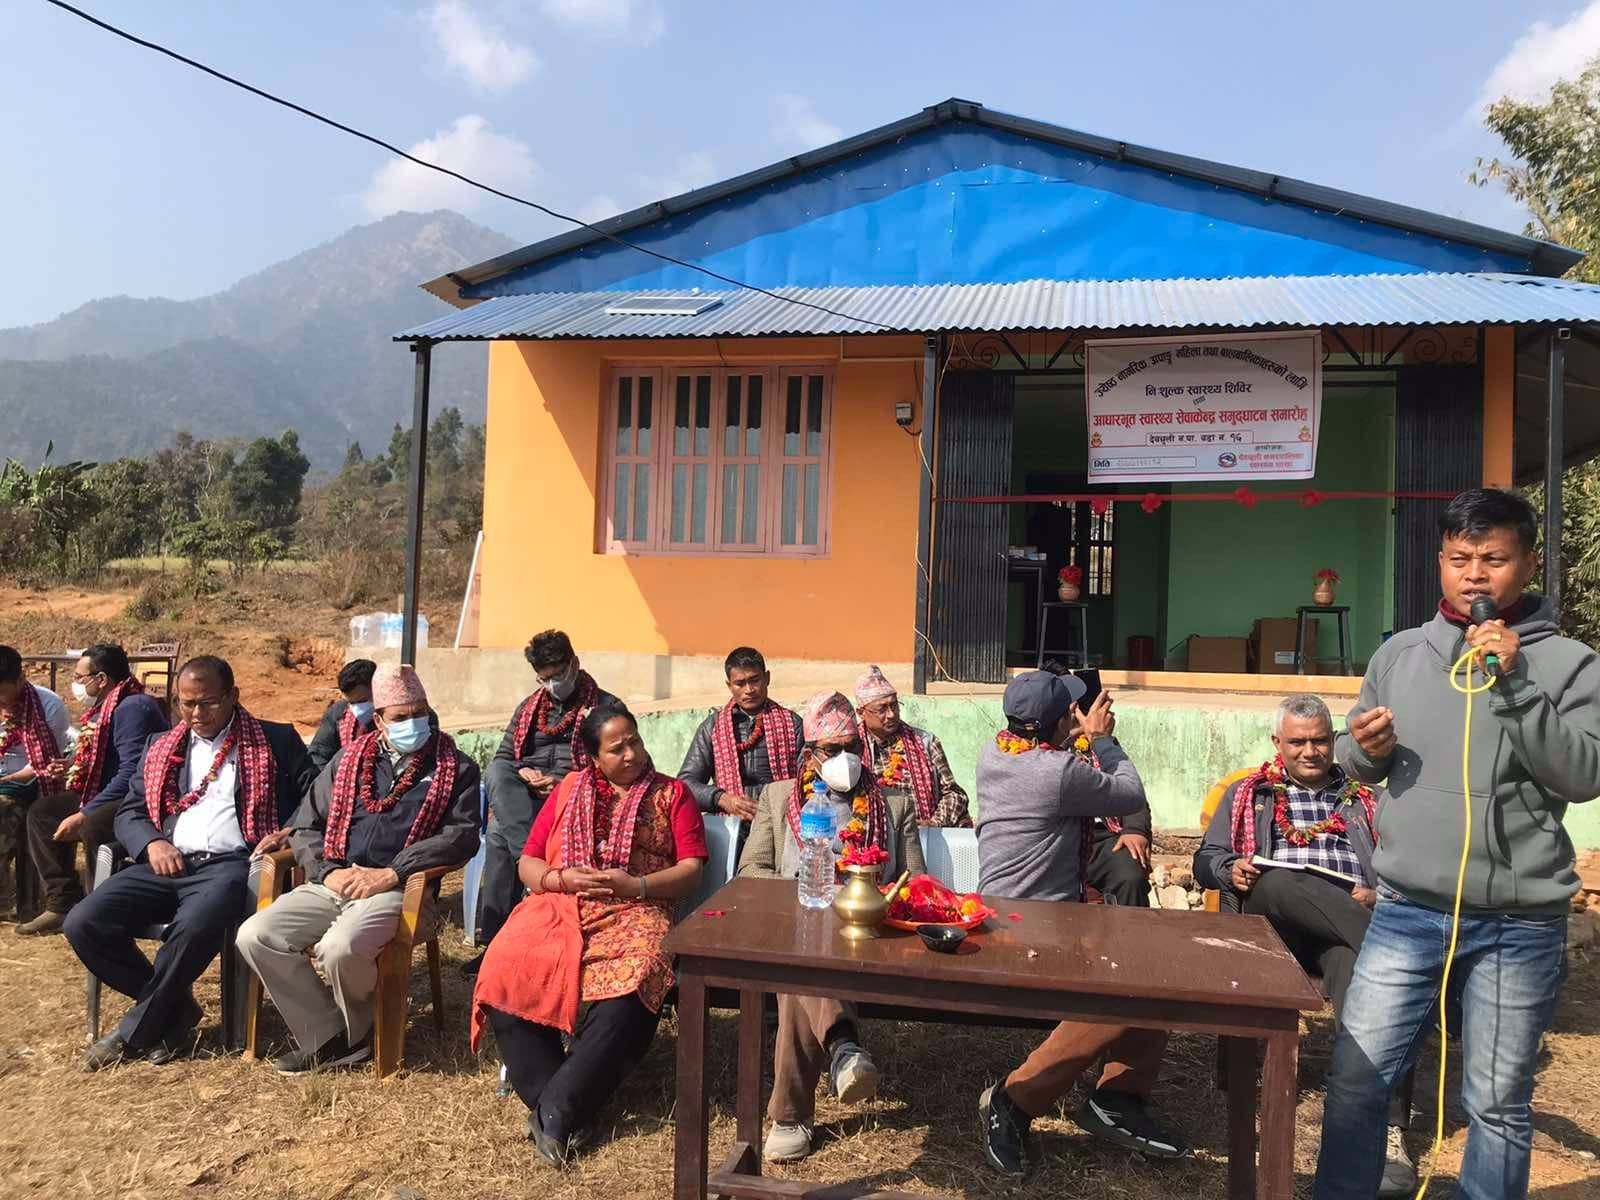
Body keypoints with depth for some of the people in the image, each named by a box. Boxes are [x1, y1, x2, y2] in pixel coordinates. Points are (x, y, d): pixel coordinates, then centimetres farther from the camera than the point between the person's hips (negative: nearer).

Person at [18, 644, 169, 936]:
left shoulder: (133, 707, -18)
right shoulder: (104, 709, 15)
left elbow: (131, 774, -25)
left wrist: (83, 815, -23)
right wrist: (68, 772, 3)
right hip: (107, 796, 11)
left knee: (93, 825, -35)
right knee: (42, 812, 8)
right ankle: (63, 903, 5)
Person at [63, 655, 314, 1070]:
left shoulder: (276, 741, 9)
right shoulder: (160, 747, 22)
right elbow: (129, 812, 19)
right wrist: (152, 843, -3)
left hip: (231, 864, -5)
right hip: (167, 863, 5)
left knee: (194, 927, -36)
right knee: (83, 923, -18)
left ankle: (134, 1032, -10)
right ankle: (174, 1007, 1)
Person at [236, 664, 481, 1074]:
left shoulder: (455, 767, 3)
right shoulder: (350, 759, 15)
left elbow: (463, 836, -9)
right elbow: (306, 825, 15)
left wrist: (390, 874, -16)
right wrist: (329, 872, -5)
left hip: (399, 889, -5)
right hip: (334, 884, 5)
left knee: (340, 948, -32)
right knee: (255, 936, -16)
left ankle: (361, 1033, 2)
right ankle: (328, 1036, -5)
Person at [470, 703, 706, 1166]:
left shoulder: (672, 793, 15)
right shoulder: (569, 790, 20)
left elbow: (691, 869, 5)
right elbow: (527, 863, 16)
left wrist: (636, 885, -12)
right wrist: (562, 878, -6)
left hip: (634, 911, -2)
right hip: (558, 906, 2)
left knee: (630, 988, -36)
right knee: (505, 972, -29)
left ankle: (555, 1110, -27)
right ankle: (553, 1104, -20)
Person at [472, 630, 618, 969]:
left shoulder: (606, 706, 6)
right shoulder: (528, 708, 23)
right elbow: (501, 758, 20)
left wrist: (564, 783, -16)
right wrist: (523, 775, -5)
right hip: (519, 797, 5)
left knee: (501, 833, -31)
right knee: (497, 773, -31)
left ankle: (493, 939, -28)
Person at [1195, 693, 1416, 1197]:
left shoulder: (1366, 799, 28)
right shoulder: (1246, 795, 27)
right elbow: (1206, 859, 20)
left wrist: (1378, 896, -5)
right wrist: (1231, 869, -4)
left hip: (1347, 920, 0)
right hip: (1269, 915, 0)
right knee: (1283, 885, -38)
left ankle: (1387, 1134, -42)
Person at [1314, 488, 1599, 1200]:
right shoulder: (1399, 654, 6)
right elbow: (1354, 762, 14)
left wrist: (1515, 685, -19)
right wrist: (1366, 749, -8)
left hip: (1520, 926, -2)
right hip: (1406, 911, 2)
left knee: (1498, 1103, 12)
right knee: (1355, 1080, 6)